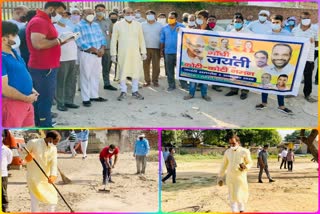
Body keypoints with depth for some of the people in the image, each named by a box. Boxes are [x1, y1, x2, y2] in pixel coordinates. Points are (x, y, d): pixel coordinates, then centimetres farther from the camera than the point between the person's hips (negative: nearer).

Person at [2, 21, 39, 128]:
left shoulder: (13, 52, 7)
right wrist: (26, 98, -15)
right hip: (12, 103, -10)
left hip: (26, 102, 10)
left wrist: (31, 90, 7)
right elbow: (5, 89, -25)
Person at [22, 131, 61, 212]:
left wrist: (53, 175, -27)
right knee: (35, 201, -5)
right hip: (34, 178, -5)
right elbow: (23, 153, -5)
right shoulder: (33, 143, -11)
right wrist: (27, 157, -29)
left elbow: (54, 163, -10)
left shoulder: (53, 148, 3)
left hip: (46, 178, 5)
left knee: (53, 200, 11)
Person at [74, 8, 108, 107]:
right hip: (86, 54, -7)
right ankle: (85, 99, 3)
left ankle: (94, 96, 22)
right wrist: (94, 50, -18)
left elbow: (102, 37, 11)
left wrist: (102, 48, -9)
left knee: (96, 75, 12)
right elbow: (80, 42, -17)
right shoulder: (79, 26, -8)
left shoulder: (96, 25, 14)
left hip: (98, 54, 7)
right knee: (86, 76, -2)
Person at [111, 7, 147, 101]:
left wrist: (143, 52, 8)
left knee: (136, 71, 3)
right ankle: (123, 92, 13)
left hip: (135, 53, 2)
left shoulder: (138, 25, 7)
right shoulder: (118, 25, 1)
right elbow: (113, 40, 2)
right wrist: (113, 54, -2)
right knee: (122, 72, 2)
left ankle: (135, 91, 16)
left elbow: (141, 39, 11)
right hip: (122, 53, -2)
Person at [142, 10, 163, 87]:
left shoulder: (159, 25, 9)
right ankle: (147, 81, 11)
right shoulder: (142, 25, 9)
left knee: (156, 65, 0)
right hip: (145, 48, 1)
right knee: (146, 65, 1)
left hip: (156, 48, 0)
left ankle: (155, 81, 10)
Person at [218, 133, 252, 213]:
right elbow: (224, 165, 11)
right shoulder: (227, 152, 3)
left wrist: (245, 167, -20)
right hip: (229, 178, 4)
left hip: (241, 177, -4)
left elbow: (250, 163, 3)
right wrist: (220, 177, 9)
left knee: (239, 197, -7)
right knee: (232, 197, 6)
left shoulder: (244, 151, -8)